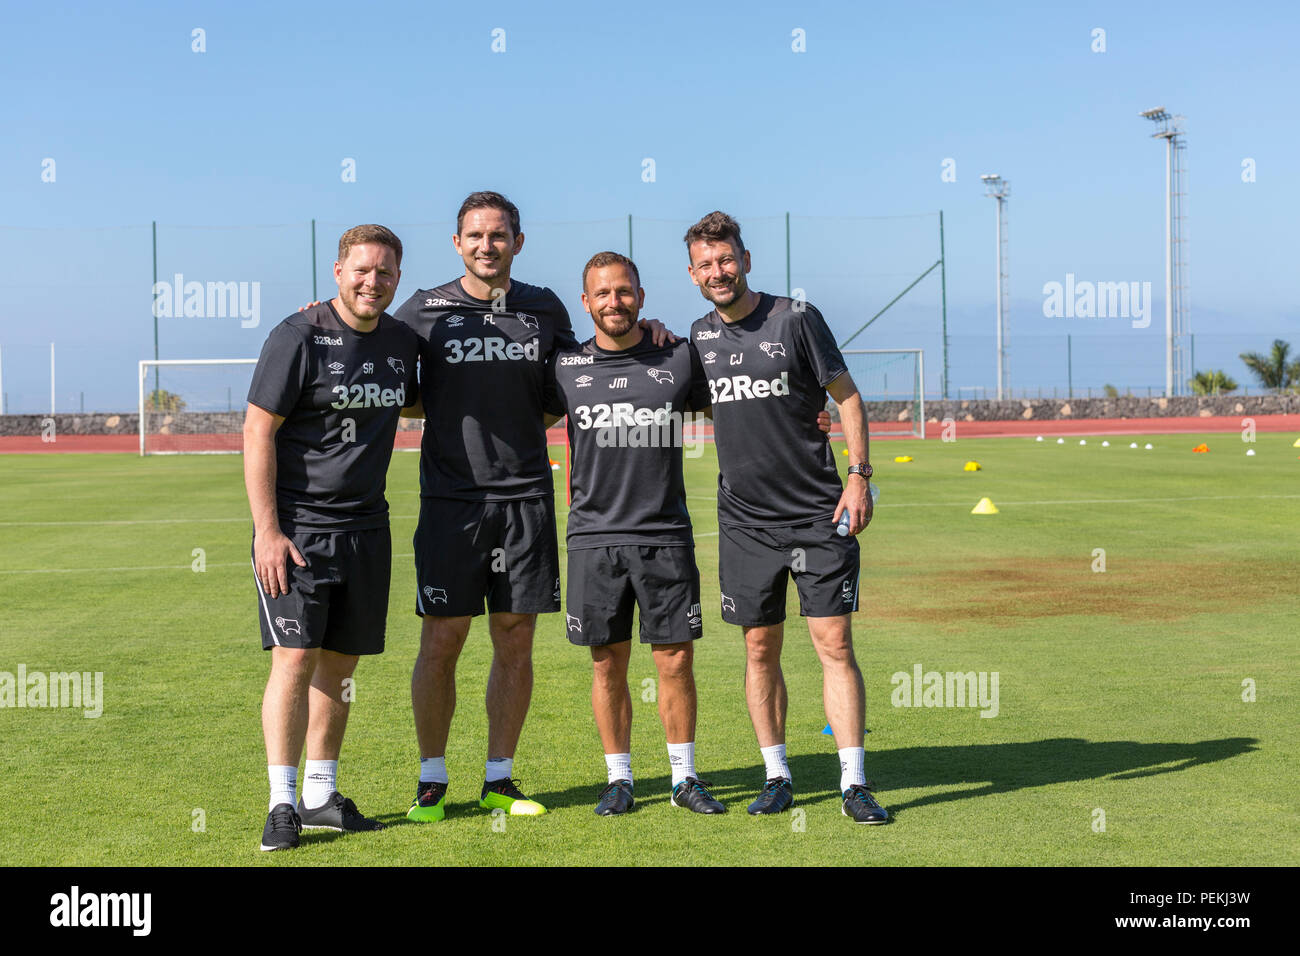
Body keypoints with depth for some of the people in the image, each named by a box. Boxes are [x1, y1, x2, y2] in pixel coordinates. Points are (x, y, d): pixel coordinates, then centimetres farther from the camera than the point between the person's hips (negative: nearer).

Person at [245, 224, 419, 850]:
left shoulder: (401, 340, 9)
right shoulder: (298, 338, -10)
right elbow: (257, 432, -11)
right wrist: (267, 531, -16)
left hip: (365, 526, 6)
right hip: (296, 527, -6)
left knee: (339, 664, 9)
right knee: (295, 659, -10)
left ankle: (321, 796, 19)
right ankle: (282, 804, -2)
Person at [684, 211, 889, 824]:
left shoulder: (795, 318, -3)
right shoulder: (698, 336, 7)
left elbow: (846, 396, 0)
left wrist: (859, 475, -9)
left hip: (818, 515, -3)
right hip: (745, 521, 3)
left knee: (835, 644, -5)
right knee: (760, 650, 7)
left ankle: (854, 784, 0)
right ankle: (777, 777, 19)